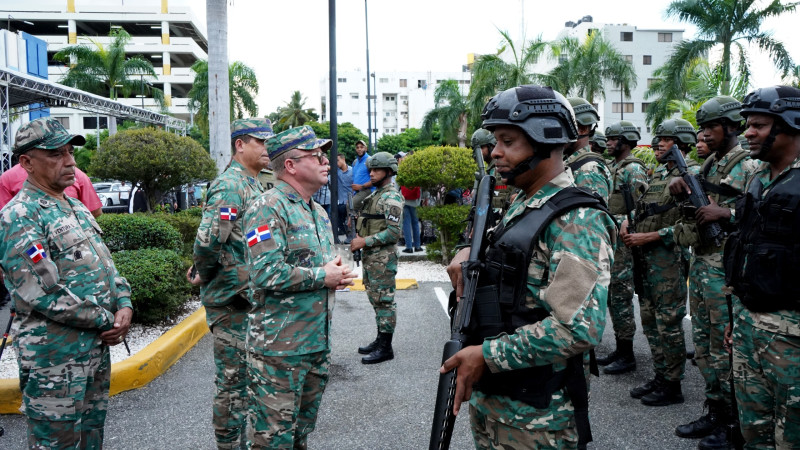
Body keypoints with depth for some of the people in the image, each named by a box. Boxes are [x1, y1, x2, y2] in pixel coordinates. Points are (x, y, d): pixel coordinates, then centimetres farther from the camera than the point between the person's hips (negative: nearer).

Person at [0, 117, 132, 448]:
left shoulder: (77, 208, 13)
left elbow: (106, 263, 16)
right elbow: (43, 294, -21)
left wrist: (124, 305, -2)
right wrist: (106, 320, -14)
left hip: (97, 348, 8)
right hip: (55, 357, -8)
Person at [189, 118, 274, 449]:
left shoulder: (253, 185, 13)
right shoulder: (230, 186, -19)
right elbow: (208, 240, -30)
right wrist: (203, 275, -13)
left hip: (251, 296, 9)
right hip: (230, 298, -9)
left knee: (248, 373, 20)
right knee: (233, 379, 2)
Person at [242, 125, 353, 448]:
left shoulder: (319, 212, 15)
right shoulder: (267, 208, -14)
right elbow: (266, 273, -25)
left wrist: (339, 275, 3)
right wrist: (322, 276, -15)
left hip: (318, 345, 9)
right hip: (279, 348, -8)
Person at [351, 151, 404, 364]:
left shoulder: (391, 197, -14)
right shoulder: (375, 195, 16)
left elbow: (394, 232, -21)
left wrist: (365, 241, -19)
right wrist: (359, 239, 8)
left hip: (383, 257, -10)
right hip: (370, 256, 10)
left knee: (384, 300, -4)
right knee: (375, 299, 16)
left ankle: (385, 348, 4)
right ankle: (380, 340, 26)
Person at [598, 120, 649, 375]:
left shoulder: (633, 169, -12)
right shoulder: (613, 167, 17)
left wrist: (617, 222, -22)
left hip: (623, 243, -10)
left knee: (621, 298, -5)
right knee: (612, 297, 14)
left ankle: (627, 356, 5)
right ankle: (619, 350, 24)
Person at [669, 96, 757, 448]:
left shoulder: (749, 169, -9)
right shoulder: (707, 166, 14)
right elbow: (686, 205, 23)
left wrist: (725, 213, -23)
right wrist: (678, 186, 2)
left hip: (725, 267, -8)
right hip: (699, 262, 8)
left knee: (724, 344, -1)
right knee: (703, 343, 14)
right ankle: (714, 412, 26)